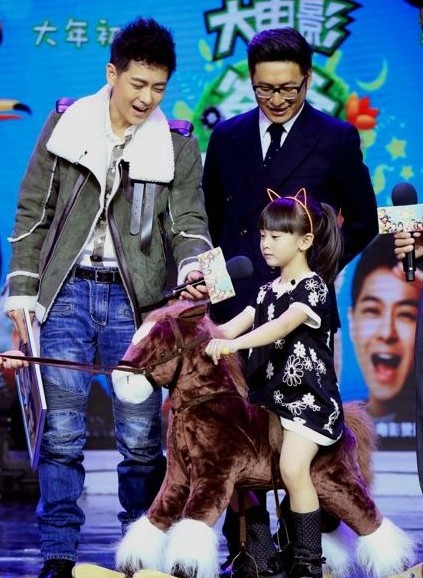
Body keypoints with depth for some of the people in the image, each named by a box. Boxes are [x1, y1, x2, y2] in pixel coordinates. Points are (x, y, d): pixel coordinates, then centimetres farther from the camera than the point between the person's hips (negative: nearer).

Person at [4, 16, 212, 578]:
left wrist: (193, 269, -23)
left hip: (135, 300, 0)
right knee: (62, 432, 0)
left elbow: (189, 222, -1)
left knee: (141, 436, 1)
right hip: (67, 293, 0)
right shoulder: (64, 127, 5)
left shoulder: (178, 147, 5)